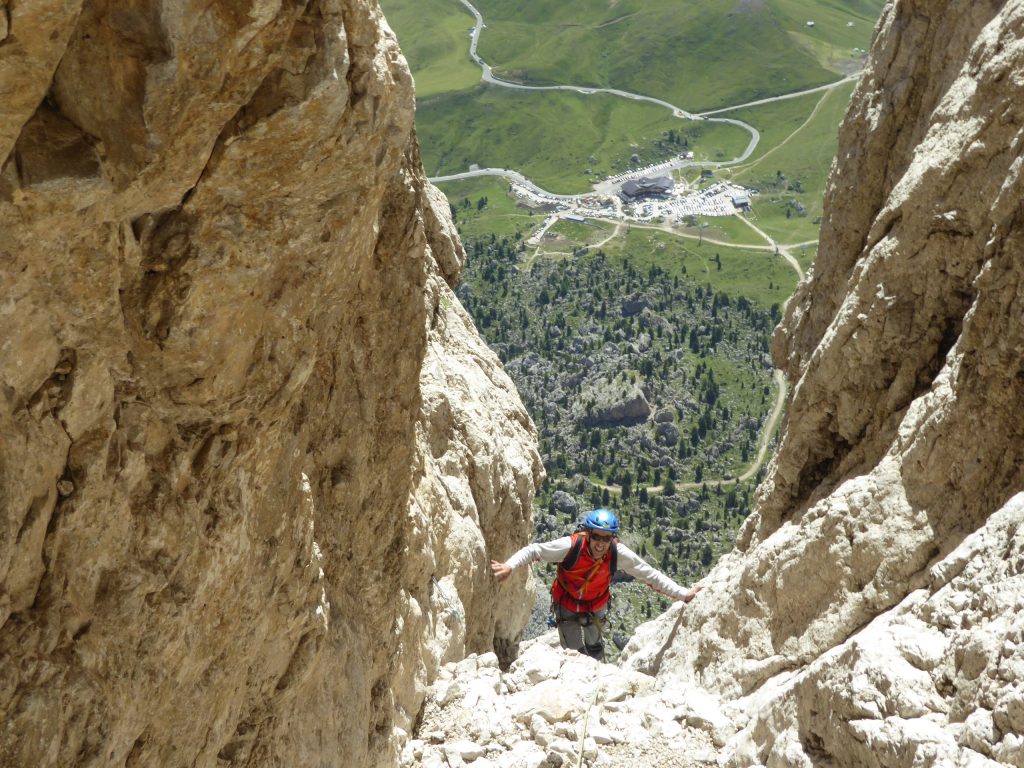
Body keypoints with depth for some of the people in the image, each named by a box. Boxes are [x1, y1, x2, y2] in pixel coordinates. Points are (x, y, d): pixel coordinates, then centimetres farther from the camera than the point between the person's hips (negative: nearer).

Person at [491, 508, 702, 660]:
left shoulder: (618, 553, -28)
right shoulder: (571, 546, -35)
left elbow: (650, 575, -19)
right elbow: (534, 550, -26)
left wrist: (683, 594, -19)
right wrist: (509, 566, -42)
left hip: (596, 607, 2)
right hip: (567, 606, -2)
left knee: (594, 649, 18)